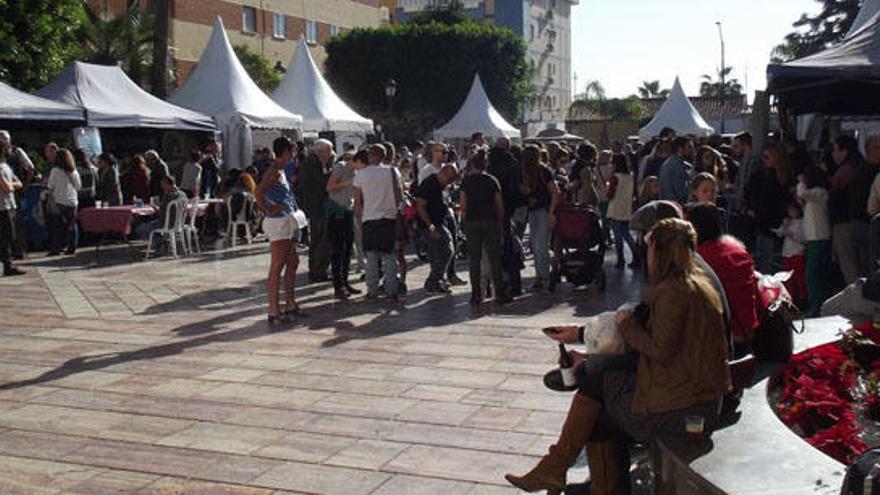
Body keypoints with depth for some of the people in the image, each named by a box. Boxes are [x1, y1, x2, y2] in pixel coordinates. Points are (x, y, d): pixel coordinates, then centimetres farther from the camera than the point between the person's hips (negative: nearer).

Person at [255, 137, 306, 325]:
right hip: (278, 223, -10)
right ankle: (274, 312, -3)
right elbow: (259, 192, -28)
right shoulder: (275, 172, -16)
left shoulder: (280, 171, 14)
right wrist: (269, 209, -18)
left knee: (293, 262, 15)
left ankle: (290, 305, 24)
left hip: (287, 223, 10)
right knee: (277, 268, -6)